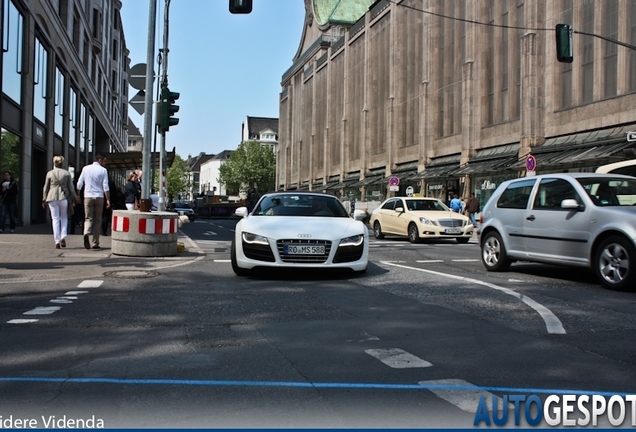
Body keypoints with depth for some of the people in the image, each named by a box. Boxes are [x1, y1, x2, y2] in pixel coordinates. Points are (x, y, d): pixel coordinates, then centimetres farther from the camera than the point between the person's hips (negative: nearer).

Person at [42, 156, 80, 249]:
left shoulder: (49, 173, 4)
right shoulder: (67, 173, 3)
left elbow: (46, 188, 8)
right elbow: (71, 188, 4)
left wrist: (44, 199, 16)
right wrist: (74, 198, 14)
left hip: (52, 198, 0)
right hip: (64, 197, 0)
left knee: (55, 219, 3)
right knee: (64, 218, 14)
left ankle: (57, 241, 0)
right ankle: (63, 237, -3)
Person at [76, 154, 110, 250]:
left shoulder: (86, 168, 8)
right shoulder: (103, 170, -1)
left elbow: (79, 184, 9)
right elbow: (105, 187, -6)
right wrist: (108, 200, -5)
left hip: (88, 196, 2)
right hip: (99, 197, -2)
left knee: (88, 218, 5)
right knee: (97, 220, 7)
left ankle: (86, 234, -25)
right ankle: (95, 243, 7)